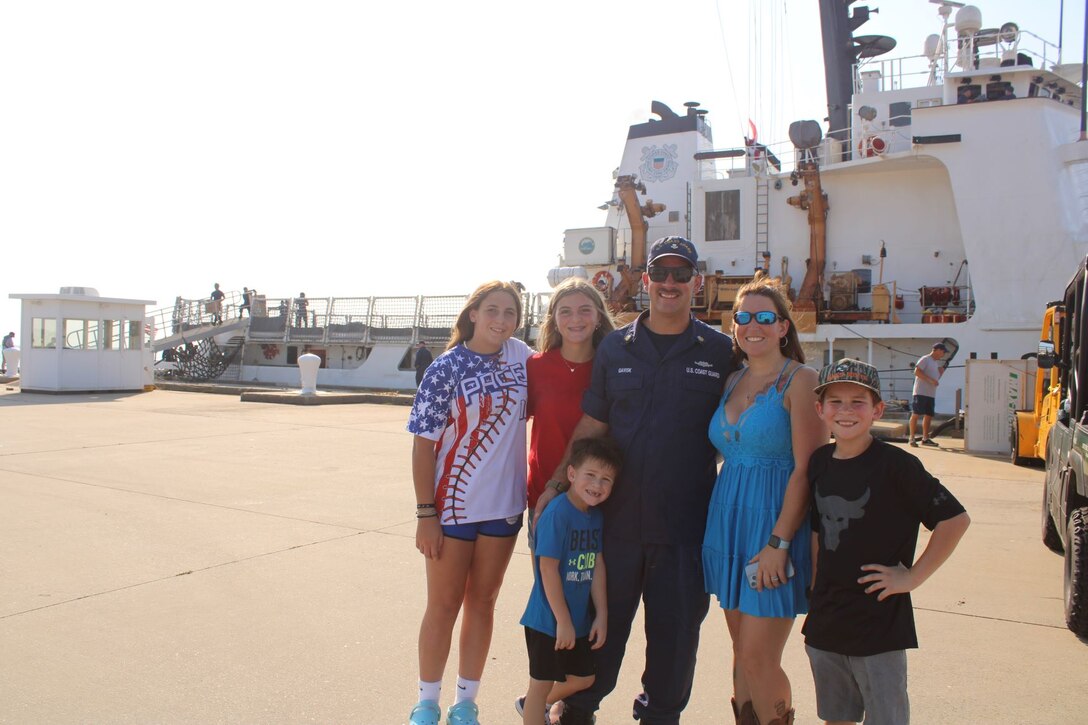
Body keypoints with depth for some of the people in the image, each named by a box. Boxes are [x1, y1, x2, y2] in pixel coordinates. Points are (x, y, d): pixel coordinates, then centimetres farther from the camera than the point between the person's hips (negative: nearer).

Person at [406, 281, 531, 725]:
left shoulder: (521, 356, 1)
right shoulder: (446, 368, -11)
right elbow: (423, 444, -10)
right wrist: (425, 514, -13)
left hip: (504, 504, 4)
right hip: (453, 505, -4)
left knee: (482, 602, 13)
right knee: (443, 605, 8)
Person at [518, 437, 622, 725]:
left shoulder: (595, 516, 2)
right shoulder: (557, 513, -22)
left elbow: (597, 566, 5)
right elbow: (548, 569, -22)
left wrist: (601, 615, 4)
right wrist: (563, 621, -18)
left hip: (580, 619, 9)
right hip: (549, 621, -8)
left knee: (583, 678, 22)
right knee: (542, 683, 6)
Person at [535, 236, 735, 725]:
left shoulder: (720, 351, 1)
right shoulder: (615, 348, 5)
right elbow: (591, 426, 7)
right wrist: (557, 484, 3)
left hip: (686, 523, -1)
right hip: (617, 515, 1)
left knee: (675, 629, 12)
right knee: (602, 620, 14)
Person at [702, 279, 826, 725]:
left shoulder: (799, 380, -9)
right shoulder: (732, 381, 11)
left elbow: (806, 470, -14)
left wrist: (778, 542, -18)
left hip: (774, 525, -6)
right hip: (729, 522, 6)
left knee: (758, 658, -4)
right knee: (741, 650, 13)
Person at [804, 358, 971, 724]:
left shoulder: (896, 465, -15)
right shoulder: (819, 462, 2)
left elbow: (955, 519, -13)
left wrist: (912, 576, -11)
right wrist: (816, 589, 10)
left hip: (879, 625, -5)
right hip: (824, 623, 5)